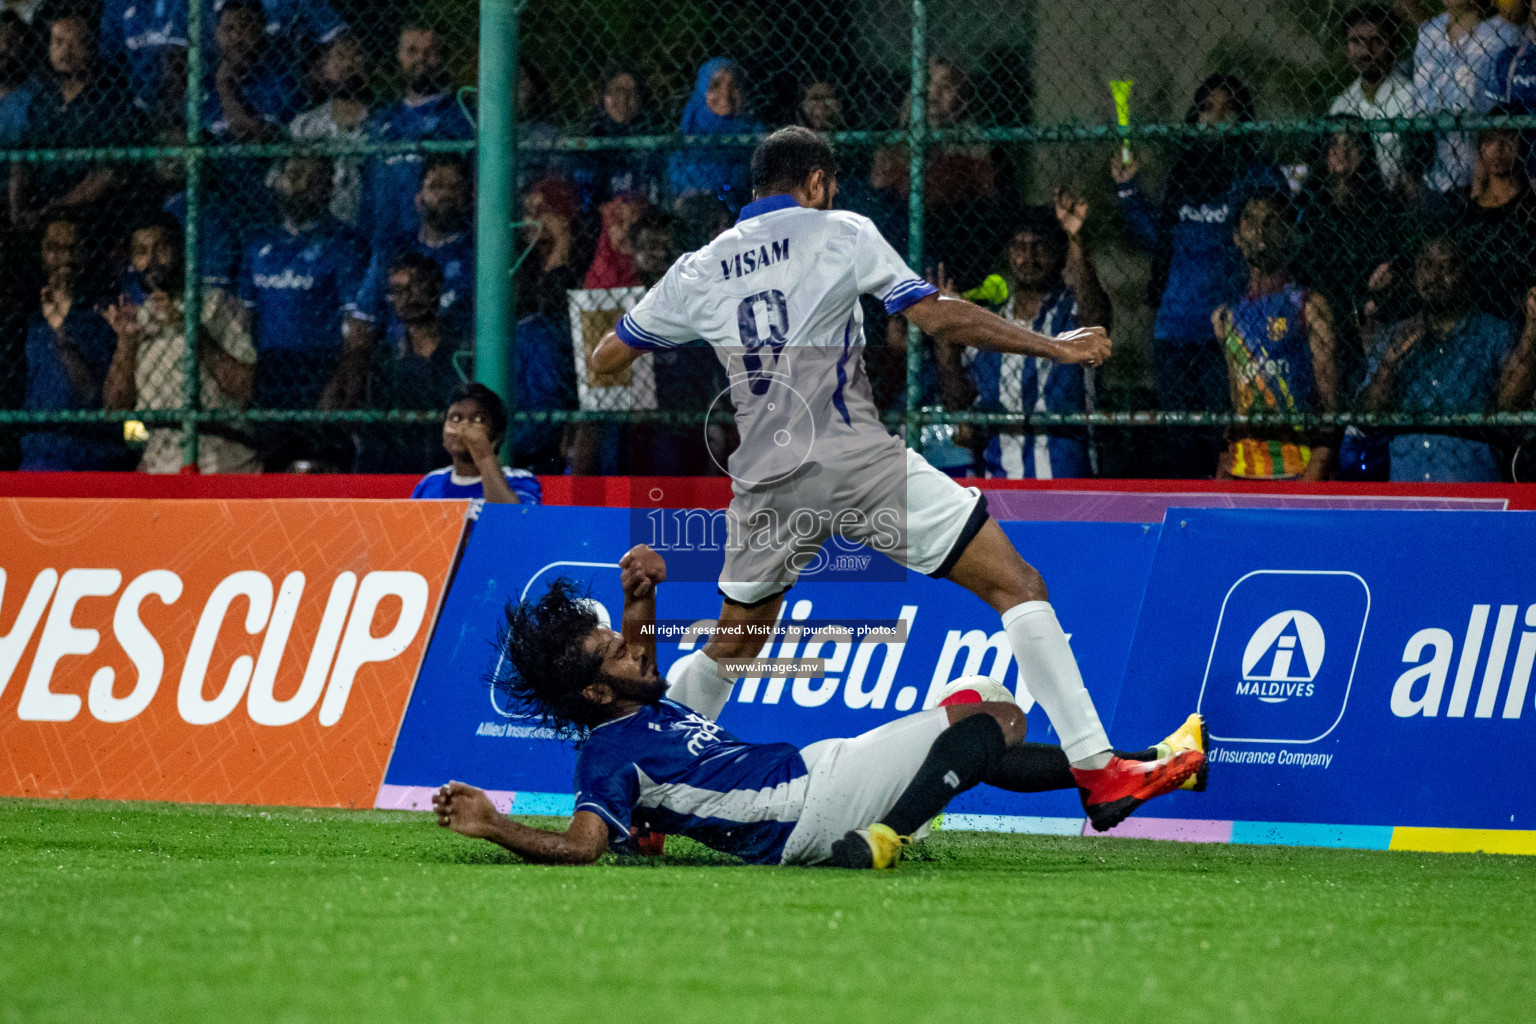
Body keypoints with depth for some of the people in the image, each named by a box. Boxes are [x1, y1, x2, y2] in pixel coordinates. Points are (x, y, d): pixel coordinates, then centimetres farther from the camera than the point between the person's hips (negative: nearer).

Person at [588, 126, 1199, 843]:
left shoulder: (699, 271, 15)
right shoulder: (840, 233, 5)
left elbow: (603, 360, 21)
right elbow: (938, 318, -1)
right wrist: (1051, 346, 6)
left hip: (765, 485, 5)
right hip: (857, 459, -4)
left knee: (730, 650, 26)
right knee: (1016, 586, -2)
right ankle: (1097, 772, -12)